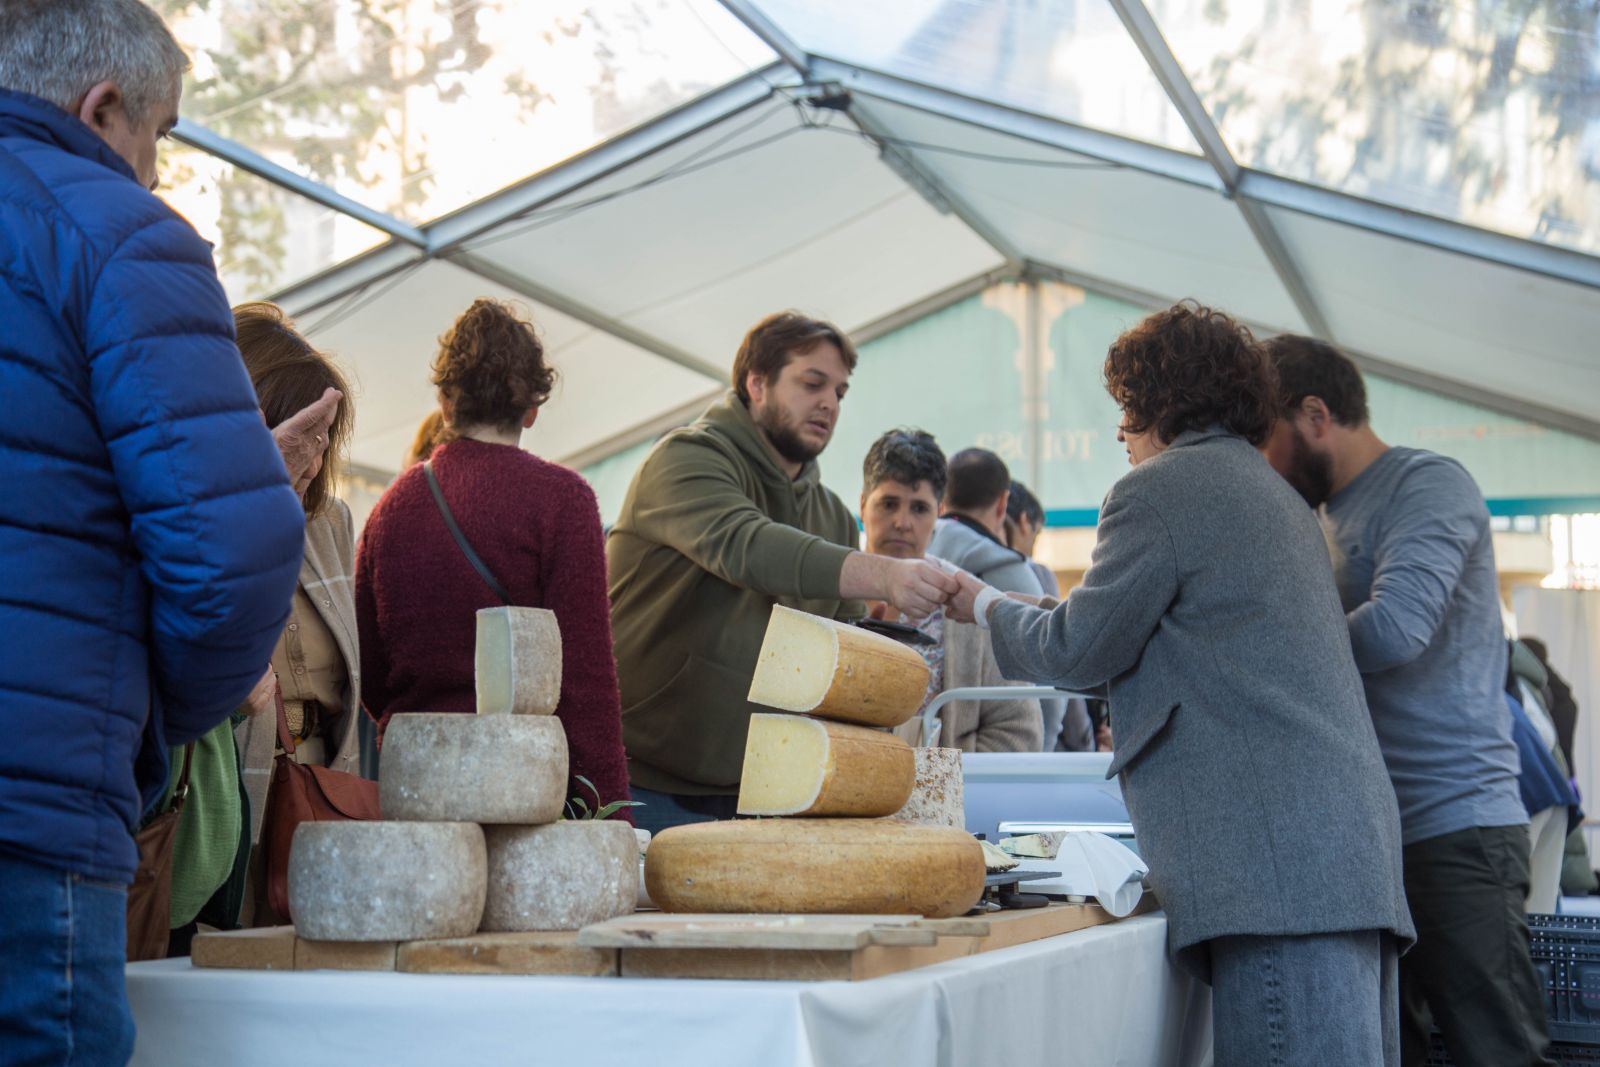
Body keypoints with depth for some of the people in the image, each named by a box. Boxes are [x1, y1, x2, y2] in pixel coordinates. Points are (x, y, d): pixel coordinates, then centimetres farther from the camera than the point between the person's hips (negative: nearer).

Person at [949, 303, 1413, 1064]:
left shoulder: (1160, 490, -3)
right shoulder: (1271, 490, 26)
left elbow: (1078, 651, 0)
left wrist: (986, 607, 17)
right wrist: (1140, 720, 44)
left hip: (1276, 851, -10)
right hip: (1352, 841, 10)